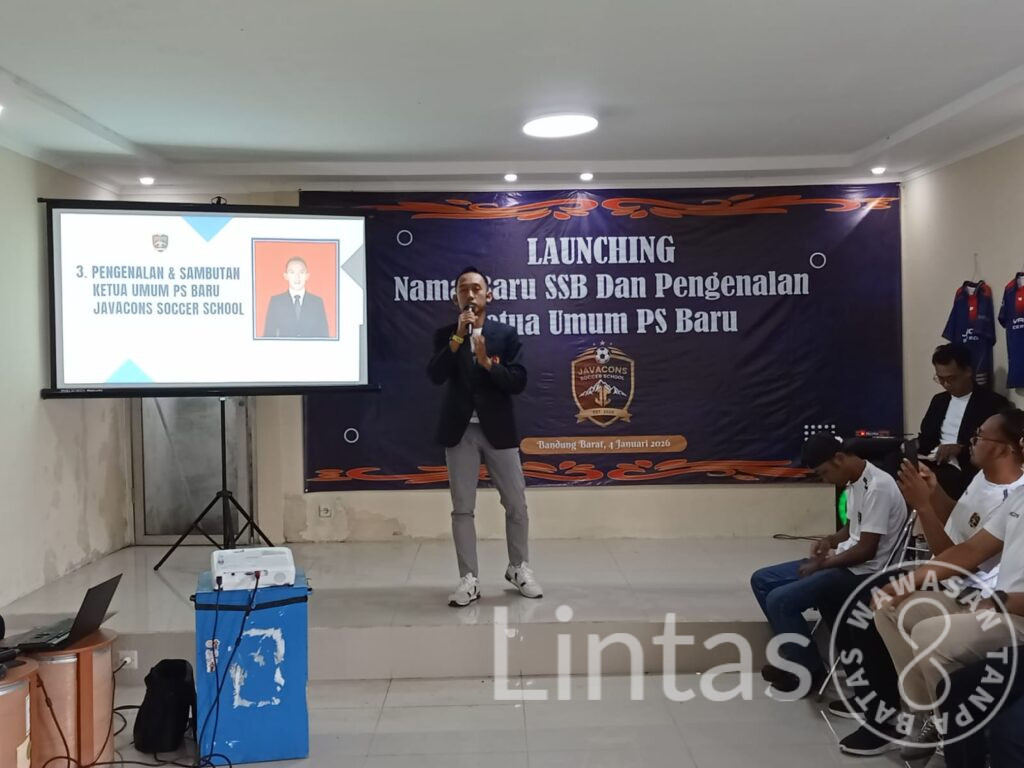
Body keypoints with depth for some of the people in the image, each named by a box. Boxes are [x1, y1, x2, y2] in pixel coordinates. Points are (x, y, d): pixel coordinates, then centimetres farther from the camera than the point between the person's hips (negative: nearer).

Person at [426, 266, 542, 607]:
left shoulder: (506, 334, 2)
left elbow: (518, 382, -6)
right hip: (459, 430, 0)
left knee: (516, 504, 7)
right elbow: (435, 375, -13)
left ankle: (519, 568, 26)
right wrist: (458, 336, -20)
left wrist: (487, 362, -20)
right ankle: (469, 579, 11)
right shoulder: (445, 335, 3)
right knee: (462, 508, 3)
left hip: (498, 429, 0)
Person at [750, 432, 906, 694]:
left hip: (863, 573, -10)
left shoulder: (877, 487, -22)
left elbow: (866, 550, -22)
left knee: (780, 600, -22)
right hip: (844, 562, 10)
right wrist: (831, 540, 3)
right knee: (761, 580, 7)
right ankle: (796, 653, 13)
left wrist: (821, 565, -12)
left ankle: (810, 671, -4)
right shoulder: (855, 482, 8)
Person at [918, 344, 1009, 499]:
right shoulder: (939, 400, 23)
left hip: (964, 471, -6)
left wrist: (961, 448, -17)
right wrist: (915, 444, 2)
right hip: (933, 464, 6)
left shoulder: (993, 402, 3)